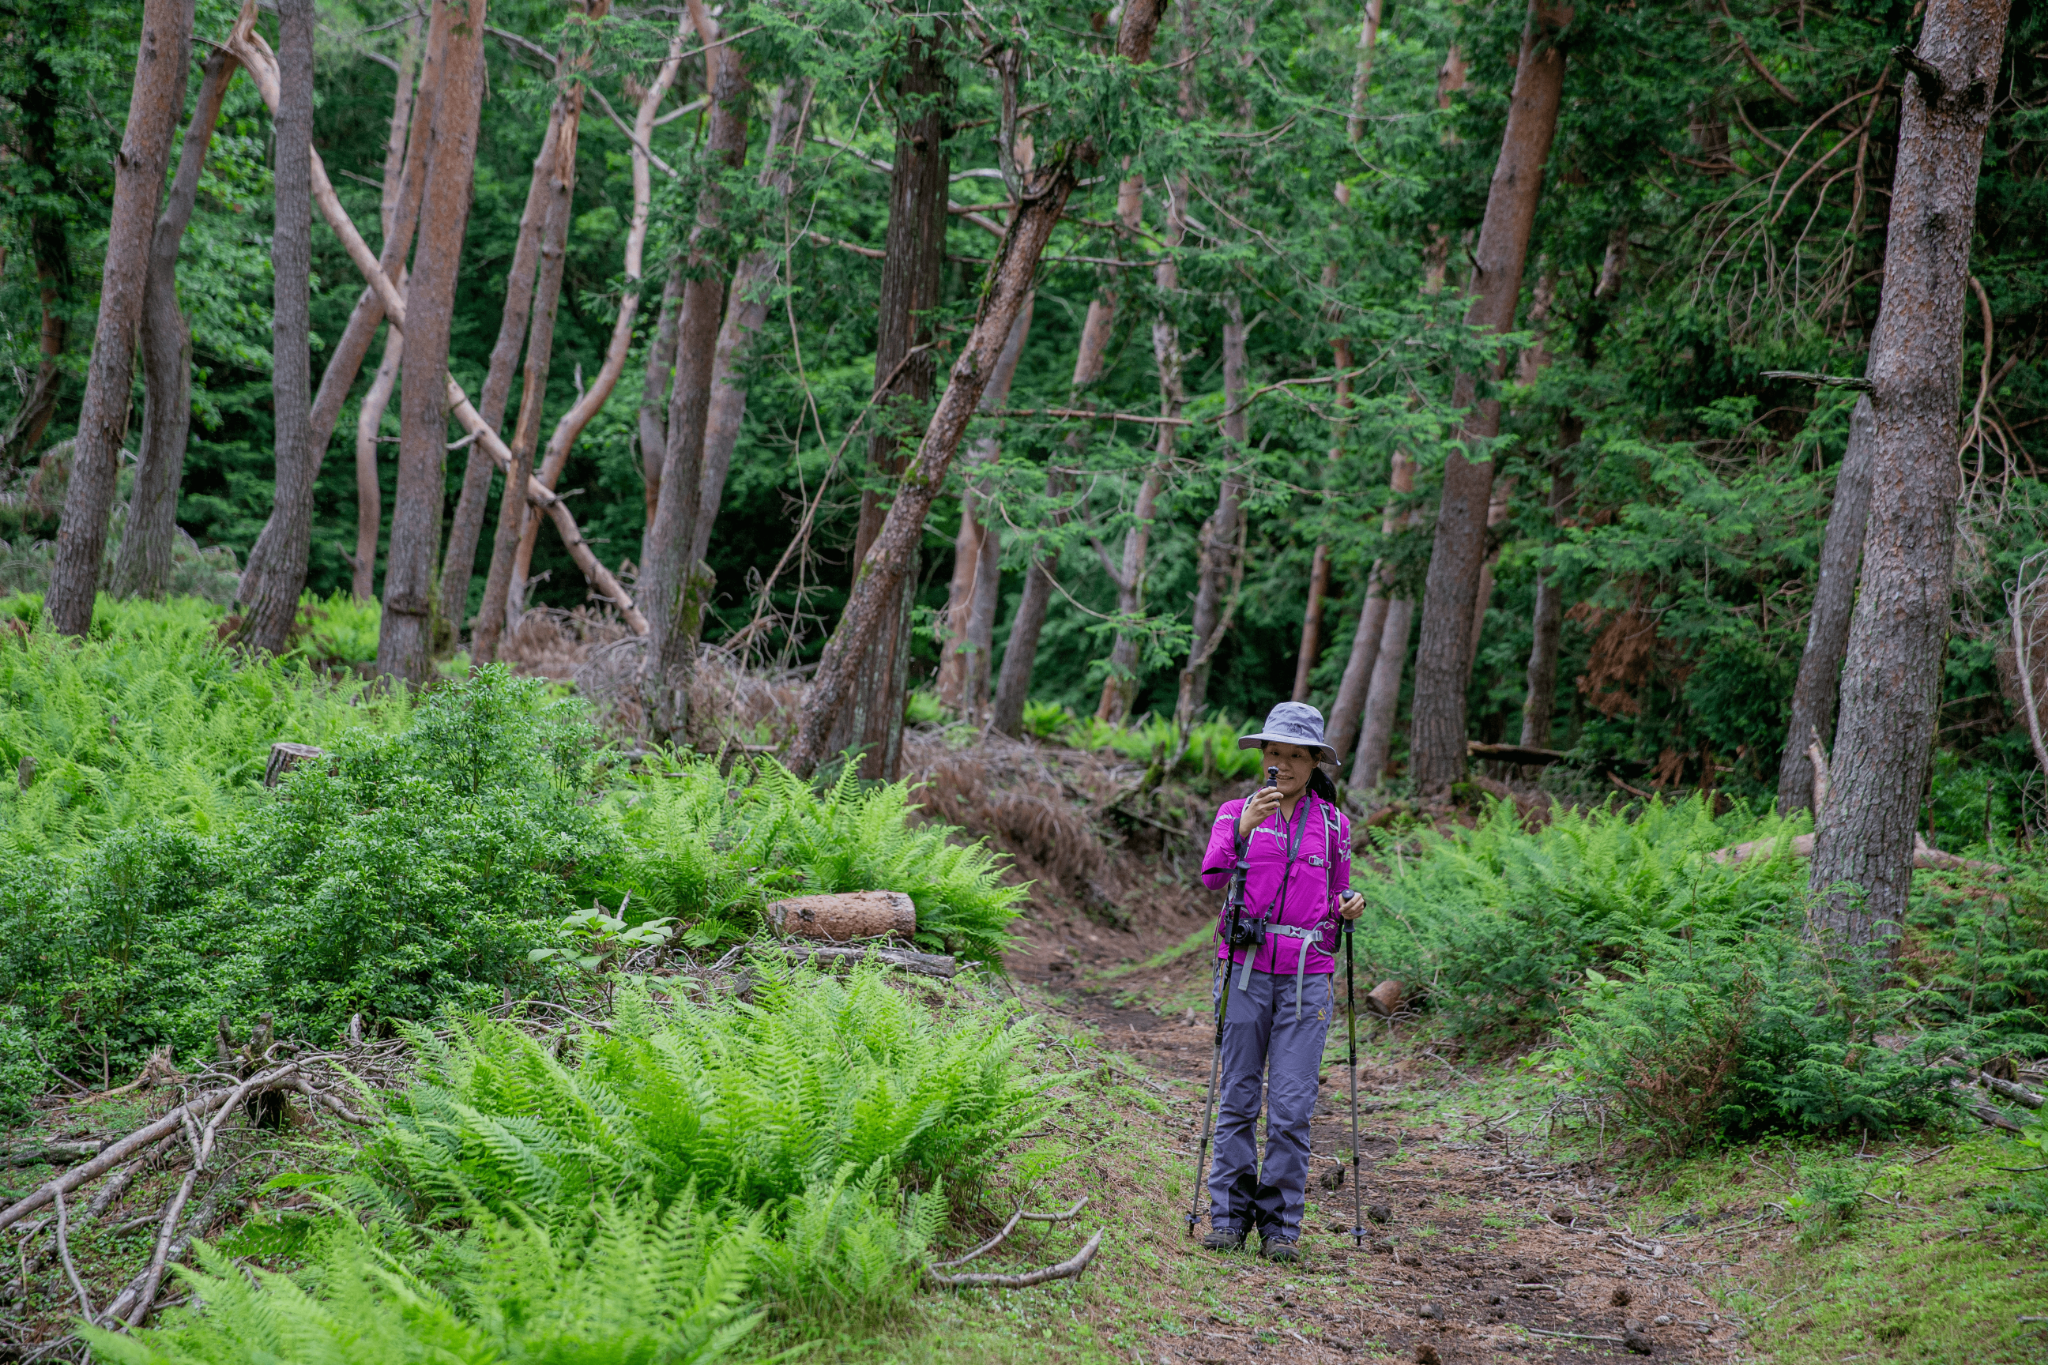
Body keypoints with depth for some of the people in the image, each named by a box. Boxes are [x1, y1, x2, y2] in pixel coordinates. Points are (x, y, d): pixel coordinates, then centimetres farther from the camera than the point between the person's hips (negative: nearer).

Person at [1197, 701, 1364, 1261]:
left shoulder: (1333, 824, 11)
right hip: (1246, 971, 0)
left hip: (1306, 979, 0)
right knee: (1238, 1099, 2)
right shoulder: (1237, 812, 7)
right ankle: (1230, 1216, 10)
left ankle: (1281, 1224, 3)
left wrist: (1350, 905, -2)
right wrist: (1244, 828, -25)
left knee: (1291, 1106, -4)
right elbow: (1211, 875, -11)